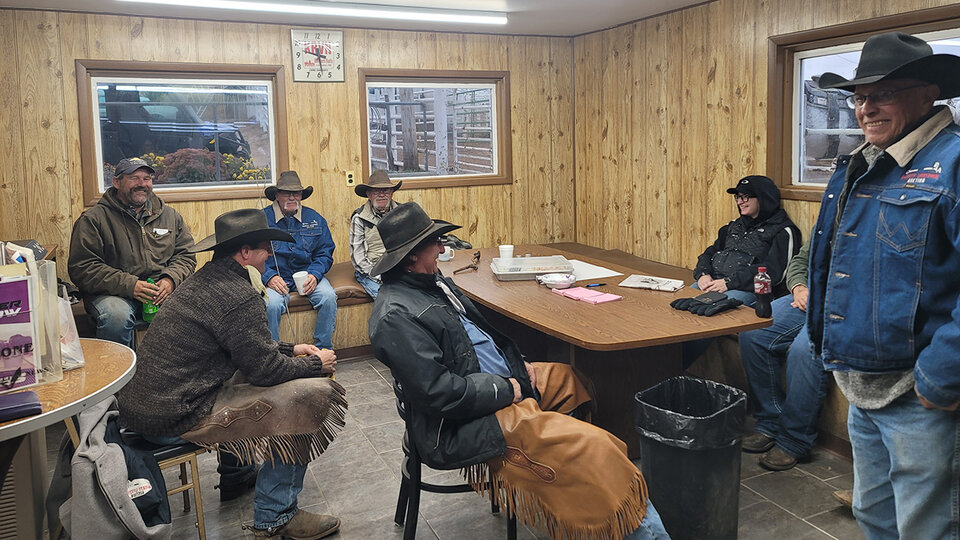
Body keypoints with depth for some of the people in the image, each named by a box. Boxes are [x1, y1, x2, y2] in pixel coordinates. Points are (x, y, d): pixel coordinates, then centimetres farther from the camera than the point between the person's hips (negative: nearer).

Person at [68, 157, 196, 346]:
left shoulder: (169, 215, 17)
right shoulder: (93, 219, 4)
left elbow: (186, 254, 16)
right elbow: (81, 268, -4)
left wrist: (171, 279, -7)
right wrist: (130, 286, -17)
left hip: (162, 291, 3)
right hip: (114, 293, -3)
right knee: (116, 316, -36)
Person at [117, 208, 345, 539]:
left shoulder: (206, 278, 12)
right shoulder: (240, 296, -19)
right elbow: (264, 369, -16)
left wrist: (291, 350, 21)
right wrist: (316, 365, 0)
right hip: (177, 417, -11)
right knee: (314, 397, -9)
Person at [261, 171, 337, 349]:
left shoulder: (315, 219, 10)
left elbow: (325, 253, 11)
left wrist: (314, 275, -9)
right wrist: (269, 277, -17)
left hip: (307, 274, 2)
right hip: (275, 276, -2)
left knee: (329, 296, -25)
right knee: (271, 304, -33)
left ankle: (323, 350, -9)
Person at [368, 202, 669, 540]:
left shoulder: (433, 282, 8)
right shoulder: (396, 316, -23)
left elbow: (480, 330, 21)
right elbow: (442, 394, -26)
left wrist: (517, 364, 6)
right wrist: (508, 389, -16)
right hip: (465, 425, -11)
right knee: (589, 445, -22)